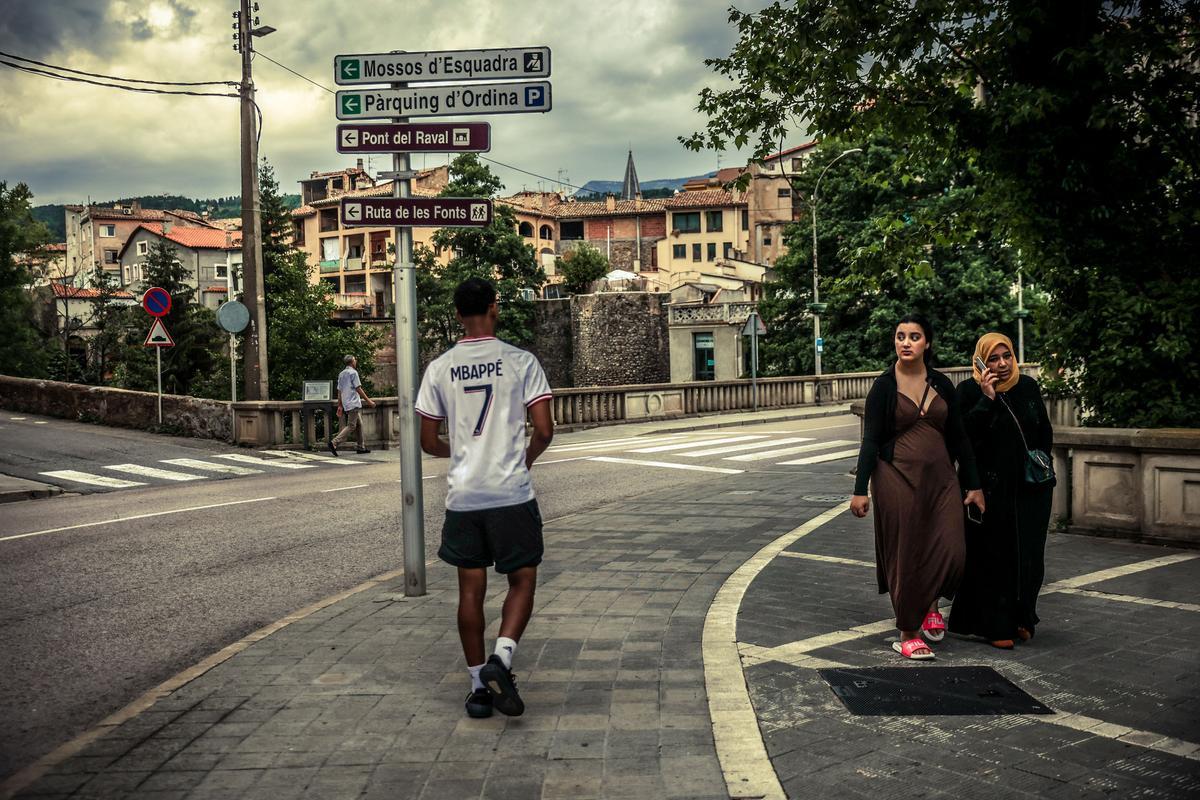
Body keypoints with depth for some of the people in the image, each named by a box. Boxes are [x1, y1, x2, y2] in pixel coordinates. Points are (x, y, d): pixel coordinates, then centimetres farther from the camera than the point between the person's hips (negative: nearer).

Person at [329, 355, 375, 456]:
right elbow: (358, 389, -13)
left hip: (346, 404, 9)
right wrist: (368, 400, -9)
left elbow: (339, 391, 16)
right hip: (354, 404, -9)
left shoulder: (341, 374, 16)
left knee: (359, 424, 15)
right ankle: (335, 442, -21)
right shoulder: (353, 372, -9)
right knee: (351, 426, -11)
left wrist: (340, 406, 18)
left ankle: (361, 447, 16)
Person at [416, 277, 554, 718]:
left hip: (462, 496, 3)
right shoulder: (521, 361, -5)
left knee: (471, 589, 10)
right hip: (512, 494, -3)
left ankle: (479, 686, 15)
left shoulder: (439, 368, 2)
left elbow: (428, 442, 6)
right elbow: (544, 431, -8)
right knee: (522, 581, 10)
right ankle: (500, 659, -10)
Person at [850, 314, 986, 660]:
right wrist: (860, 490, -11)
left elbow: (959, 437, 11)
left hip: (940, 478, 3)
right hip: (898, 478, -3)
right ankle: (907, 634, 14)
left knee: (951, 552, -8)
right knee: (906, 555, 1)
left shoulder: (942, 384, 8)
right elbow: (870, 440, -5)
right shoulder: (884, 386, -2)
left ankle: (929, 603, 22)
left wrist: (973, 485, 9)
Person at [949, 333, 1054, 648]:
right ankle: (995, 626, 9)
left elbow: (1045, 430, 17)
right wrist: (988, 399, -23)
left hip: (1030, 489, 4)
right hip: (991, 490, -4)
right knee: (993, 558, 0)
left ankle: (1021, 619, 24)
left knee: (1028, 556, 9)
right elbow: (964, 434, -20)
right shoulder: (969, 391, -7)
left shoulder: (1028, 386, 6)